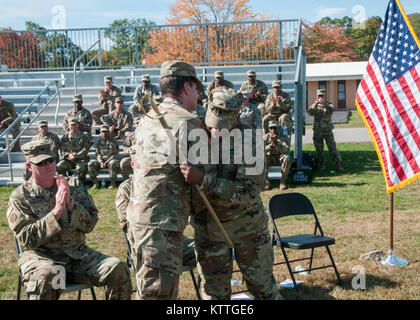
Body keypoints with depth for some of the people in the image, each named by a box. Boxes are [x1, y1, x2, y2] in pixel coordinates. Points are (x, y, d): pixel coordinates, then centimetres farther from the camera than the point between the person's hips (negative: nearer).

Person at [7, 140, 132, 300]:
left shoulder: (73, 185, 9)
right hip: (40, 257, -3)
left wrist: (70, 204, -14)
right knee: (45, 277, -38)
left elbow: (90, 224, 4)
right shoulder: (20, 196, 0)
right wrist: (57, 210, -18)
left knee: (118, 269, -19)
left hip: (77, 254, 3)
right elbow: (26, 239, -10)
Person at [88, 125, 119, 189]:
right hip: (102, 160, 5)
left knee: (112, 164, -39)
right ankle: (95, 183, -16)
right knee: (90, 164, -17)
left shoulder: (113, 142, -7)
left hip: (111, 160, -4)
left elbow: (115, 155, -10)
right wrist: (101, 162, -11)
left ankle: (113, 183, -26)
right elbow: (98, 154, 8)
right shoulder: (99, 142, 7)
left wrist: (106, 162, -18)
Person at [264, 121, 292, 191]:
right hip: (270, 159, 1)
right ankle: (266, 181, -16)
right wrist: (271, 145, -32)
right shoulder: (266, 137, -3)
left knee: (287, 158, -34)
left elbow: (286, 150, -23)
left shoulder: (284, 137, -8)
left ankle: (283, 181, -23)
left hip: (280, 158, -1)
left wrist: (276, 143, -36)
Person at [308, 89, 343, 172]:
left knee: (332, 147, -6)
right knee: (319, 149, 6)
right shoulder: (315, 106, 7)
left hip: (328, 131, -2)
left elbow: (333, 109, -21)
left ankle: (338, 165, -3)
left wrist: (324, 104, -38)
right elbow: (309, 112, -13)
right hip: (317, 131, 2)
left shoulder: (329, 104, 2)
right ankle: (322, 164, 23)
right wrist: (315, 105, -32)